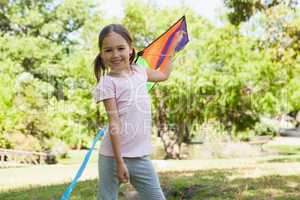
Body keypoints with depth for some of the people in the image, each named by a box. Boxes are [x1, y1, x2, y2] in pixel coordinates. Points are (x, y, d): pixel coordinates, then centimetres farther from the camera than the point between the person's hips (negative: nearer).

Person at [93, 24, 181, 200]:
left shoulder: (139, 72, 9)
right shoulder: (107, 83, -9)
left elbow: (164, 75, 31)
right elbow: (114, 124, -14)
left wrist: (173, 49, 39)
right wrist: (119, 162, -17)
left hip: (141, 156, 5)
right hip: (114, 156, -5)